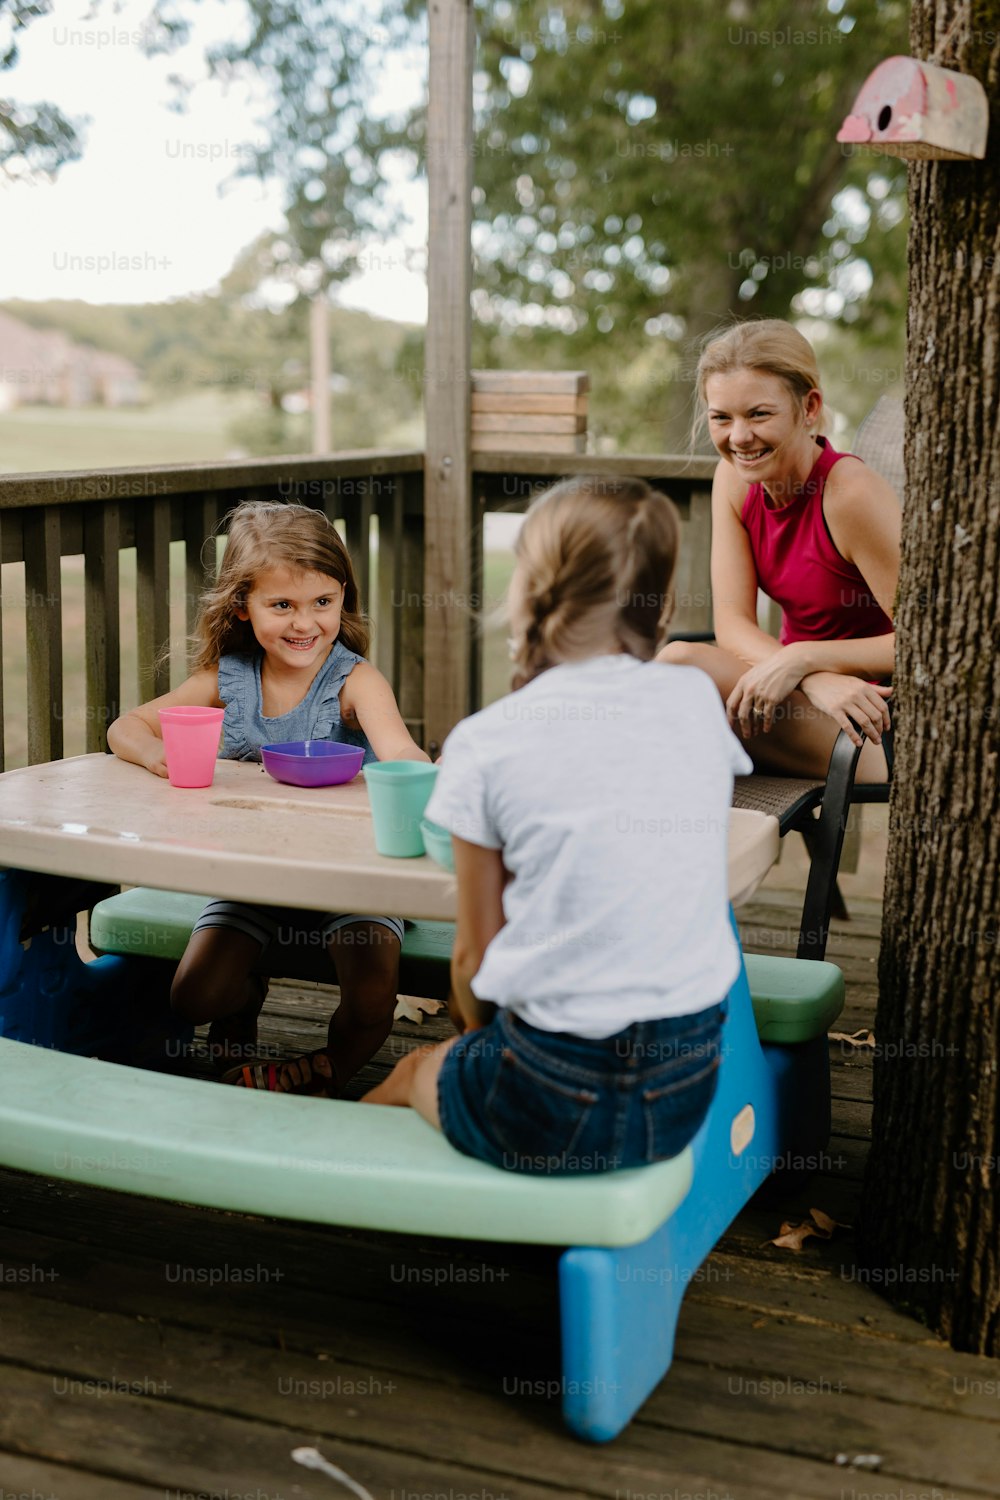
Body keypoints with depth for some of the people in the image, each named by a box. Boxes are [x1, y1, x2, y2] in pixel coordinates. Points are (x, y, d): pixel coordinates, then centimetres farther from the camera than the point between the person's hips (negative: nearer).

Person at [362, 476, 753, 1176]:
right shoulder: (698, 698, -1)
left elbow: (474, 956, -1)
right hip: (689, 1087, 4)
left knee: (414, 1074, 28)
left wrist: (482, 1039, 19)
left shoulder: (484, 745, -10)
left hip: (557, 1104, -4)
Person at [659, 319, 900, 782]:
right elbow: (732, 622, -8)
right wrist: (818, 681, -27)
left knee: (681, 661, -25)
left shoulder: (852, 494, -20)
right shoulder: (734, 479, -1)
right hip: (804, 699, 6)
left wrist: (803, 659, -28)